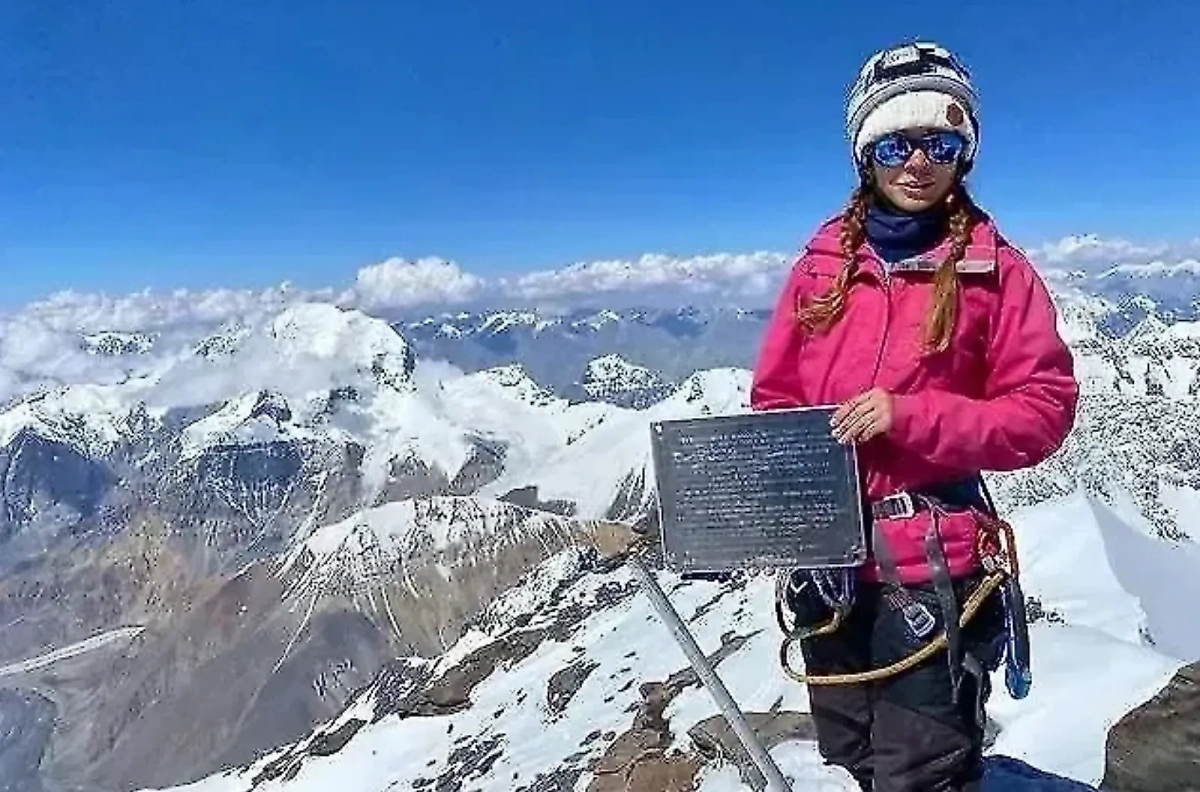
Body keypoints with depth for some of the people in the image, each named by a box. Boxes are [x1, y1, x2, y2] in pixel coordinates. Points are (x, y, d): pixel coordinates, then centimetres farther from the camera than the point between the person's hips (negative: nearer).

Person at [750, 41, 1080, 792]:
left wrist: (912, 418, -20)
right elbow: (773, 397, 6)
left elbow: (1044, 408, -8)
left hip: (931, 565, -4)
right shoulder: (825, 262, 4)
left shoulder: (995, 269, -5)